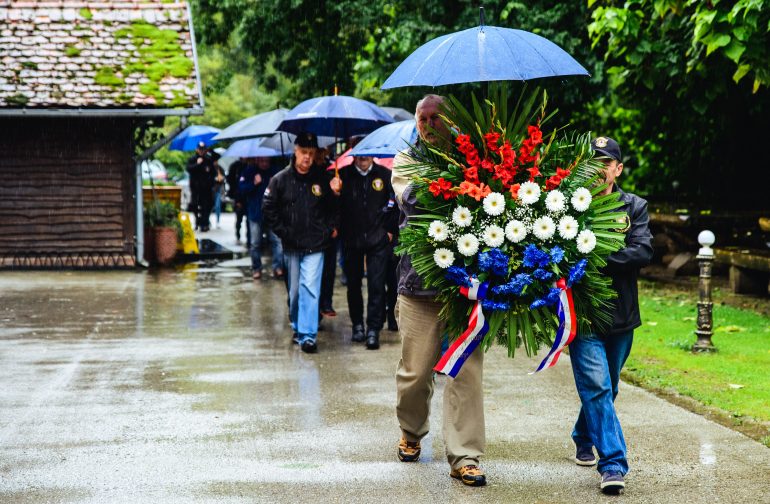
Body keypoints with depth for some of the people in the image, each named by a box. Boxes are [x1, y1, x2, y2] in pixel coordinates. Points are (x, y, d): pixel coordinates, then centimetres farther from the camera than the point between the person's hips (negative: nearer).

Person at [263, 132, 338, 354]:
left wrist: (330, 228, 0)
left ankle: (308, 335, -12)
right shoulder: (280, 179, -1)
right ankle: (297, 328, 28)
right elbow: (269, 209, 2)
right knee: (295, 290, 11)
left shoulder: (322, 179, 0)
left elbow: (334, 206, 11)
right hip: (291, 246, 1)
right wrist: (283, 232, -3)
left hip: (315, 246, -1)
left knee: (310, 288, -12)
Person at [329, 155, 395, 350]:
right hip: (351, 239, 2)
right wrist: (335, 192, -24)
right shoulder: (343, 175, -2)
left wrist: (390, 229, -3)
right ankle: (357, 324, 27)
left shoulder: (385, 175, -3)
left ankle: (373, 330, -2)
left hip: (377, 239, -1)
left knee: (376, 285, -6)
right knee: (353, 284, 12)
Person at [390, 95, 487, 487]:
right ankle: (411, 432, 32)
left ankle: (464, 456, 0)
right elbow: (411, 197, -11)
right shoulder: (407, 159, 9)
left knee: (466, 369, -5)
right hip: (420, 275, 0)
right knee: (415, 369, 4)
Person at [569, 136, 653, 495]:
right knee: (597, 387, -13)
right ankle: (613, 464, -11)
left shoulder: (635, 207, 4)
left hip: (621, 315, 4)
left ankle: (583, 440, 41)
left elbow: (643, 252, -9)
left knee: (606, 389, 17)